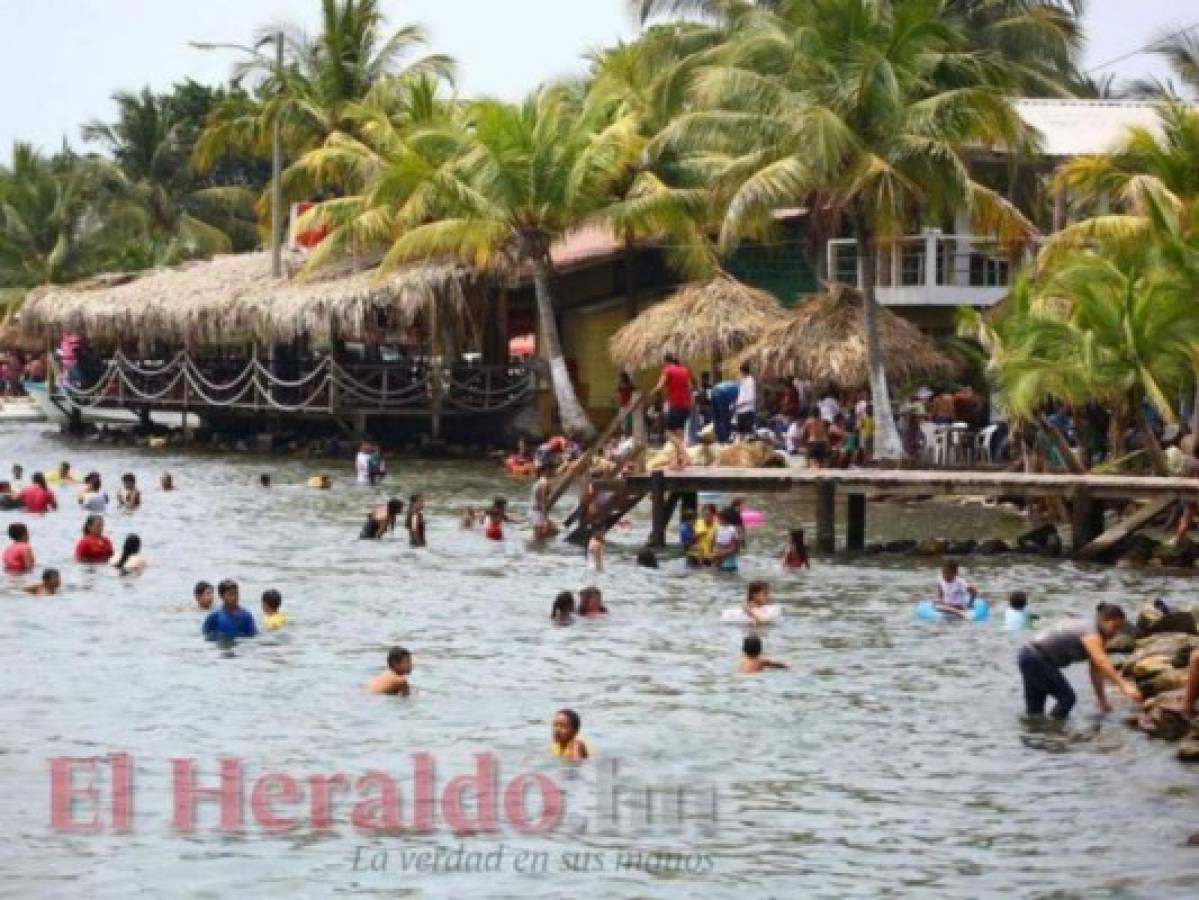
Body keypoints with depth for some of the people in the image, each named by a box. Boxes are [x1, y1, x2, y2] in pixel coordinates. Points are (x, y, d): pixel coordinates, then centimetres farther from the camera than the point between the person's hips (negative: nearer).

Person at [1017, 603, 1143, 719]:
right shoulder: (1091, 633, -20)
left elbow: (1096, 671, 12)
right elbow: (1102, 663, -35)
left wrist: (1103, 702, 12)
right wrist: (1125, 686, -44)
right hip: (1036, 658, -10)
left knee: (1035, 708, 13)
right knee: (1066, 698, -10)